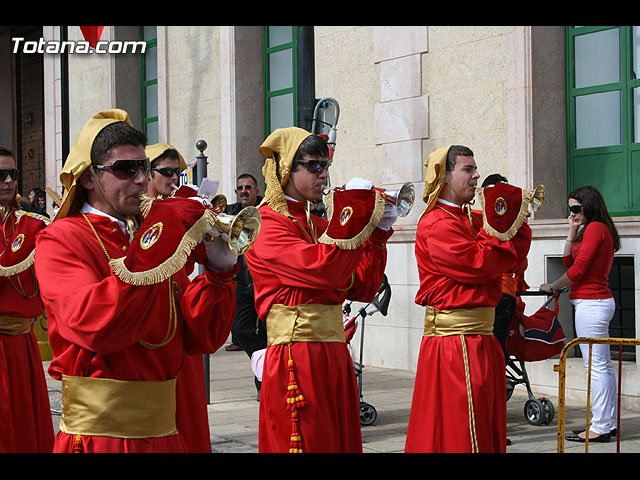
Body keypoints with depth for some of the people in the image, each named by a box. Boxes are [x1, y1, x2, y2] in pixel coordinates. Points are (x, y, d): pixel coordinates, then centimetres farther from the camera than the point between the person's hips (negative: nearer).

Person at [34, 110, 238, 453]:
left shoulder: (150, 233, 11)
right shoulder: (61, 239, -6)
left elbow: (200, 340, 6)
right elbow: (92, 326, -25)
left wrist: (219, 270, -9)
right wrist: (151, 250, -26)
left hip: (163, 433, 6)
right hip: (97, 435, -6)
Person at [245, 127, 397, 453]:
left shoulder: (318, 225, 18)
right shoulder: (267, 224, -7)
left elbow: (361, 288, 12)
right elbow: (323, 271, -23)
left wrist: (378, 233, 3)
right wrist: (353, 210, -18)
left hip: (334, 354, 8)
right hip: (295, 358, -8)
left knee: (341, 442, 9)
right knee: (307, 442, -4)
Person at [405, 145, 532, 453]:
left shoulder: (473, 220, 16)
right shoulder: (436, 225, -11)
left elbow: (514, 256, 10)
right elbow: (479, 264, -20)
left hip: (480, 339, 9)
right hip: (453, 340, -9)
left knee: (489, 431, 12)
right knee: (460, 436, -7)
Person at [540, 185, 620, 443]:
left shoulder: (596, 227, -11)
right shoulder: (595, 229, 19)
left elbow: (578, 269, -16)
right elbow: (569, 262, 18)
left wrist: (553, 286, -4)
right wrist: (572, 233, 9)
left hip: (591, 303, -11)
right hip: (596, 302, 11)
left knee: (596, 366, -9)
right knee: (604, 366, 12)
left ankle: (600, 427, -7)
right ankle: (608, 422, 17)